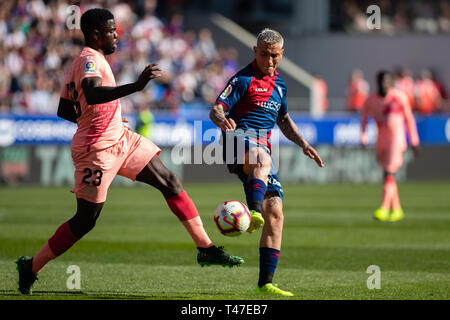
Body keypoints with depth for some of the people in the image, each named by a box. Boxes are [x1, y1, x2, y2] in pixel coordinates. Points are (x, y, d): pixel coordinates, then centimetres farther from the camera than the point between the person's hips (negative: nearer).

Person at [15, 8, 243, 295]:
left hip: (119, 139, 10)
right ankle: (31, 267, 13)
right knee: (85, 221, -2)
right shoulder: (89, 61, -17)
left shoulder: (84, 62, 13)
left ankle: (206, 248, 6)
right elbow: (92, 94, -40)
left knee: (170, 182, 4)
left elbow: (64, 110, 19)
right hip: (97, 149, -10)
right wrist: (136, 86, -49)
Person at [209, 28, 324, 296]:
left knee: (275, 212, -2)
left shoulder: (278, 83, 20)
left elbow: (283, 119, 34)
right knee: (262, 160, -42)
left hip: (263, 146, 7)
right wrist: (222, 119, -34)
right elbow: (215, 110, -11)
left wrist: (303, 144, 22)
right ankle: (254, 211, -70)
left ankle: (265, 282, 1)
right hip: (241, 136, -7)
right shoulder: (243, 79, -2)